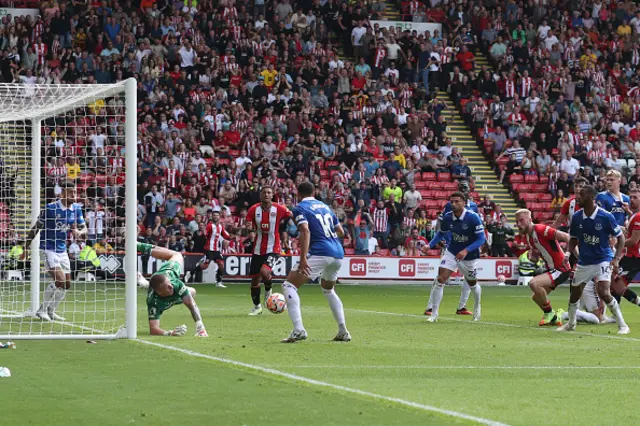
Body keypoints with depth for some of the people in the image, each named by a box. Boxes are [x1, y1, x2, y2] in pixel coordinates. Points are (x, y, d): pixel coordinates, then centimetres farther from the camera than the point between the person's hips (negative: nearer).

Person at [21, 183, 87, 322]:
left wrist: (79, 232, -21)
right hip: (48, 249, -7)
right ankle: (42, 310, -4)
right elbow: (36, 228, -5)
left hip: (62, 251, 7)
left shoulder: (76, 208, 2)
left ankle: (50, 311, 27)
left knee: (66, 285, 9)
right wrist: (26, 247, -4)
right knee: (59, 281, -19)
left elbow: (84, 229, 4)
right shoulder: (50, 208, -13)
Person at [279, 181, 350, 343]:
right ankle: (343, 332, 22)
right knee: (328, 289, 31)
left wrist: (303, 258, -21)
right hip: (338, 253, 7)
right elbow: (340, 231, 24)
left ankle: (298, 330, -18)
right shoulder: (325, 206, 22)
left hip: (320, 252, -7)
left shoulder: (300, 208, 2)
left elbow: (305, 231, -14)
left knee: (289, 286, -2)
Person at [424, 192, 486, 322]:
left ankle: (477, 306, 49)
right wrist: (430, 245, -6)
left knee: (472, 283, 17)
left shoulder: (473, 217, -22)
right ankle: (434, 314, -6)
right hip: (451, 253, 2)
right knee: (440, 280, -14)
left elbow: (481, 239, -23)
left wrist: (466, 250, -34)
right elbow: (441, 233, 9)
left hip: (469, 256, -2)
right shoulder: (447, 217, -10)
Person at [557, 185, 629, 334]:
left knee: (604, 293, -22)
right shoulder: (576, 218, -3)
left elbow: (620, 237, -6)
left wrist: (616, 259, -16)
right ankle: (571, 324, 39)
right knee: (574, 294, 13)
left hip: (602, 260, -5)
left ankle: (622, 325, -9)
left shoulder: (606, 217, -15)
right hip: (584, 262, 5)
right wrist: (568, 253, -6)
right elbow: (573, 239, 12)